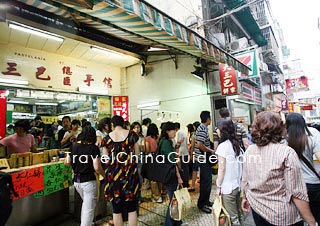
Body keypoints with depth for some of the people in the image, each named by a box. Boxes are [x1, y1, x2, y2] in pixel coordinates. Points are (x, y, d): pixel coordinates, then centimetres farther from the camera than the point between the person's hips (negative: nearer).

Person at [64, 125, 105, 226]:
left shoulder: (74, 146, 1)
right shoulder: (94, 148, -12)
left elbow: (66, 163, 5)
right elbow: (97, 168, -19)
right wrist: (104, 175, -2)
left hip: (77, 181, 6)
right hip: (89, 181, -6)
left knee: (86, 203, 29)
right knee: (89, 209, 8)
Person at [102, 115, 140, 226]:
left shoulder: (107, 138, 0)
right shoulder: (132, 134, -2)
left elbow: (107, 157, 8)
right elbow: (137, 154, 4)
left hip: (113, 173, 1)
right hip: (130, 172, 0)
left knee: (116, 210, 16)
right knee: (132, 209, 13)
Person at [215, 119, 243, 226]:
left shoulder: (222, 146, -19)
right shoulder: (236, 144, 2)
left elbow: (222, 169, -16)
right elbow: (239, 164, 7)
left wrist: (218, 186, -7)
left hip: (228, 187, -7)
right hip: (238, 184, 7)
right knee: (238, 213, 20)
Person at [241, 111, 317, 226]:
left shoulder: (249, 151, -7)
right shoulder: (287, 152, -20)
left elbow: (245, 181, 3)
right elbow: (297, 193, -19)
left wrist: (245, 197, 19)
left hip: (256, 207, 3)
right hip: (282, 216, -3)